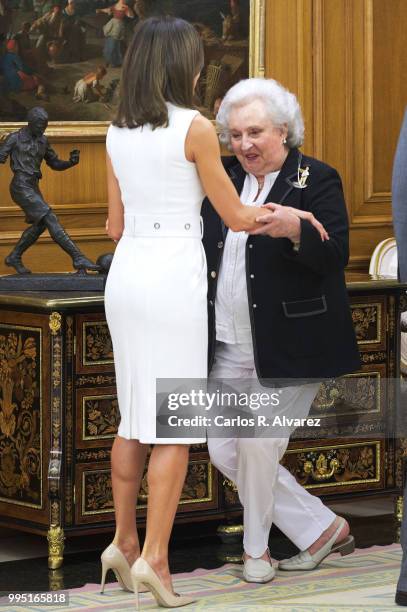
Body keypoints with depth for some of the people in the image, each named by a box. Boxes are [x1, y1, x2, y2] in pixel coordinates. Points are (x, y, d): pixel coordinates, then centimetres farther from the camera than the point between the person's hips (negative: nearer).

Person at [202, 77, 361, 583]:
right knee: (223, 451, 4)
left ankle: (257, 548, 16)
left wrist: (297, 229, -36)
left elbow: (336, 256, -17)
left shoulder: (317, 180, -6)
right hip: (229, 347, 6)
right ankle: (321, 530, 18)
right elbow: (201, 248, 14)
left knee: (258, 442, -8)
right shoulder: (224, 179, 11)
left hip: (288, 347, -6)